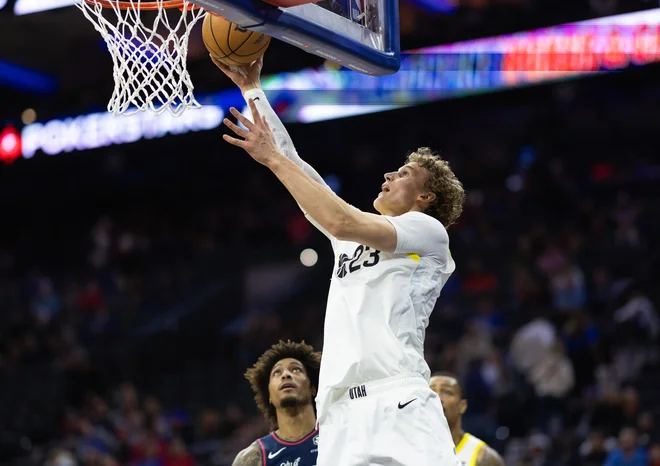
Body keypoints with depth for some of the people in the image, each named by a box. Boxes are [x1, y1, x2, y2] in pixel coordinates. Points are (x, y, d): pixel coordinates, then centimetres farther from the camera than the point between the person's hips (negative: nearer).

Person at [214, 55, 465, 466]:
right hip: (340, 415, 6)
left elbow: (340, 221, -9)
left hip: (399, 407, -6)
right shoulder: (357, 234, 28)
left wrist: (273, 158, -3)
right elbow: (294, 166, 28)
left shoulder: (429, 232, 7)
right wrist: (252, 88, 25)